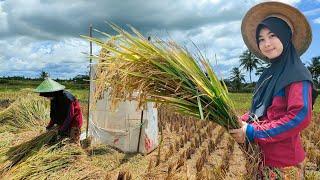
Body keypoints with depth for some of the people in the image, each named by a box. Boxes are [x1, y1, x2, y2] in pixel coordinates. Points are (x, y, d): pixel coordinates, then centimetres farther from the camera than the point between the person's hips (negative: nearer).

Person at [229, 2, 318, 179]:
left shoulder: (296, 73, -14)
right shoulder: (269, 74, 8)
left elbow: (300, 117, -24)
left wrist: (252, 132, -22)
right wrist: (241, 121, -8)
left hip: (284, 163, -7)